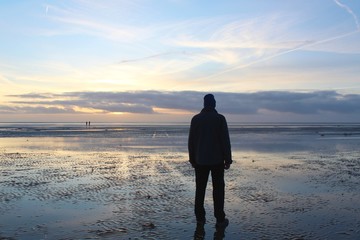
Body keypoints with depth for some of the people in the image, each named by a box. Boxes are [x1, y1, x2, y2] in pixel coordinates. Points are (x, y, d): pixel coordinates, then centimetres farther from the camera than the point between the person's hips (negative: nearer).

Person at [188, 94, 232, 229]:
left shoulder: (195, 119, 1)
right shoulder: (220, 118, -6)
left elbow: (191, 141, 3)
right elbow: (225, 141, -7)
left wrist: (192, 159, 11)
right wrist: (228, 160, -1)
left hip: (200, 161, 2)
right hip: (217, 160, -2)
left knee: (200, 189, 10)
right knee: (218, 189, 3)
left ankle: (200, 218, 12)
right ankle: (220, 220, 2)